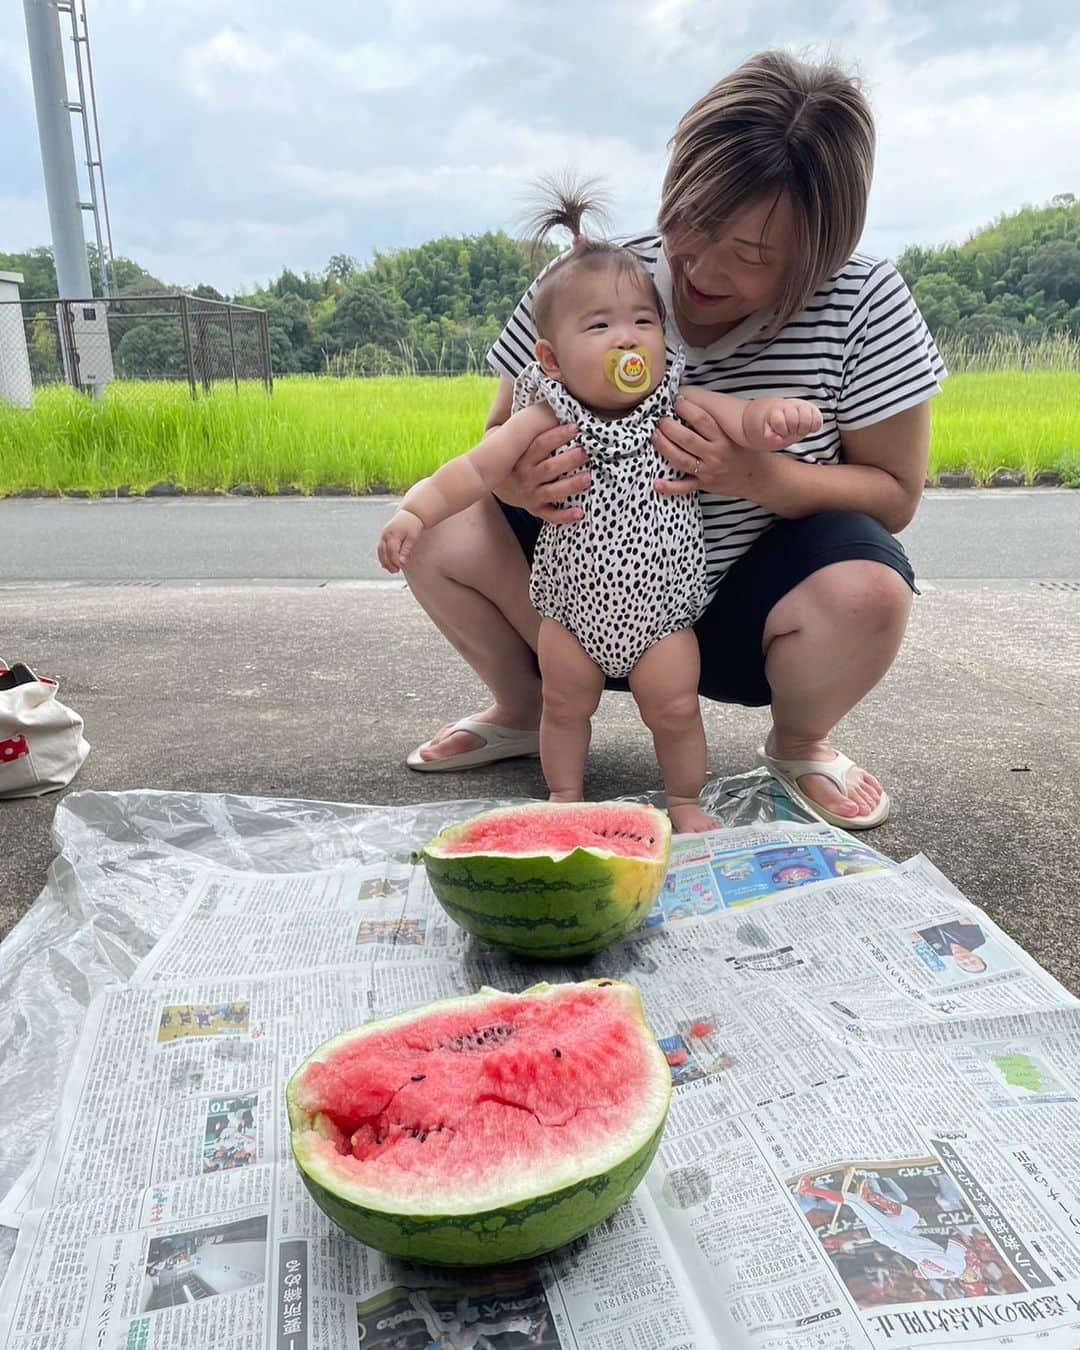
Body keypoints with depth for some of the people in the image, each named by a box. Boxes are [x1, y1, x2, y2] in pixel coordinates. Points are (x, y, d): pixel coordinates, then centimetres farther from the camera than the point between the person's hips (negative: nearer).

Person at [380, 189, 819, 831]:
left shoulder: (681, 406, -8)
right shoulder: (548, 418, -11)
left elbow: (745, 420, -15)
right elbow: (477, 470, -14)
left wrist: (777, 416, -40)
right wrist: (415, 510, -28)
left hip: (662, 612, 0)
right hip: (571, 608, 0)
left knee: (675, 709, 5)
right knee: (566, 705, 13)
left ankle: (685, 801, 29)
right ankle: (566, 796, 35)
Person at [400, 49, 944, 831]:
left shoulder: (866, 305, -13)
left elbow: (896, 495, -9)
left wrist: (752, 475, -29)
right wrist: (520, 480, -29)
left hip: (744, 615, -1)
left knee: (867, 586, -33)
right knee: (442, 535, -19)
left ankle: (800, 746, 3)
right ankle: (524, 713, 12)